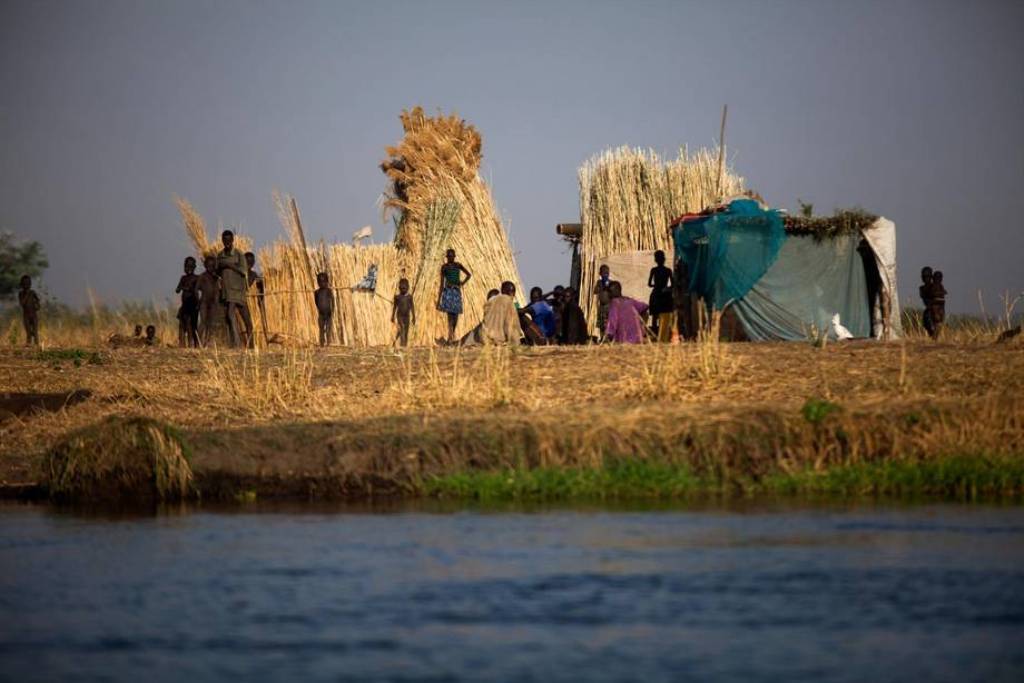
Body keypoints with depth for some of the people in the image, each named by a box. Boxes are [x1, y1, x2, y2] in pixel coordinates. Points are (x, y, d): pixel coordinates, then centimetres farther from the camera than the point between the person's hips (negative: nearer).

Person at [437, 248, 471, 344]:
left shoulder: (458, 265, 10)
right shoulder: (444, 267, 3)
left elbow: (469, 275, 23)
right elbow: (442, 283, 3)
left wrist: (462, 283, 8)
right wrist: (439, 299, 0)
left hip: (457, 292, 3)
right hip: (448, 292, -3)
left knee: (456, 315, 6)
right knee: (450, 315, -14)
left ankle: (452, 334, 23)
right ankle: (450, 337, -22)